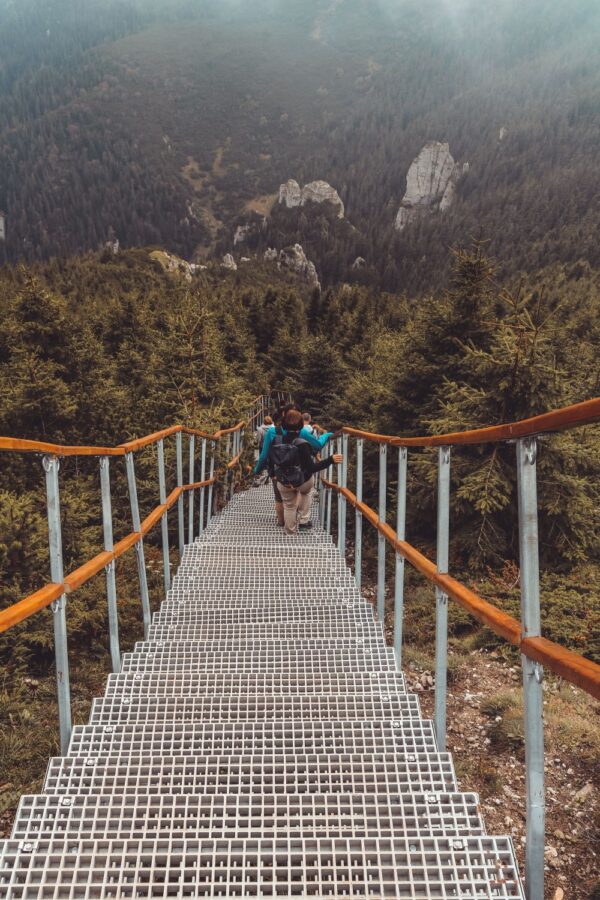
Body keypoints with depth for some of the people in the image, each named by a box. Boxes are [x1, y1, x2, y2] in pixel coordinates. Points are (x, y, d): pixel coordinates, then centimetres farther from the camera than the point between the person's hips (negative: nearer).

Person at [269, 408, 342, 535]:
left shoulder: (275, 440, -15)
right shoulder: (302, 444, -28)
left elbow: (271, 461, -1)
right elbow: (311, 468, -28)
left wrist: (275, 474, 17)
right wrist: (331, 460, -26)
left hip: (283, 483, 2)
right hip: (303, 482, -2)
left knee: (289, 507, 23)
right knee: (306, 491, 34)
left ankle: (290, 534, 36)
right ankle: (303, 521, 32)